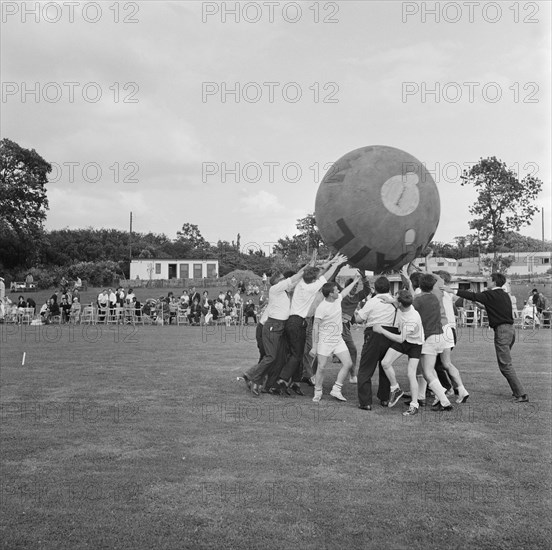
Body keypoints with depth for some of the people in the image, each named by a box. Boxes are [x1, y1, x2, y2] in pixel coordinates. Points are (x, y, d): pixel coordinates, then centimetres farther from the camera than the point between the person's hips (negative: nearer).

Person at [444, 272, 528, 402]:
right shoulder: (505, 295, 15)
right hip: (510, 328, 9)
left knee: (505, 364, -5)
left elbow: (473, 296, -12)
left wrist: (453, 291, -9)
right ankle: (517, 391, 21)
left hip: (502, 330, -9)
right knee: (505, 363, 19)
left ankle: (521, 394, -6)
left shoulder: (491, 295, -9)